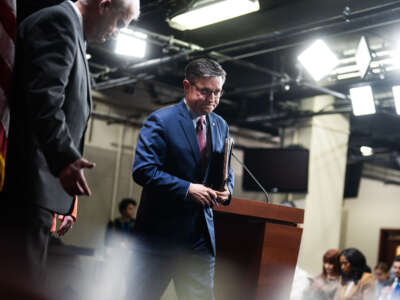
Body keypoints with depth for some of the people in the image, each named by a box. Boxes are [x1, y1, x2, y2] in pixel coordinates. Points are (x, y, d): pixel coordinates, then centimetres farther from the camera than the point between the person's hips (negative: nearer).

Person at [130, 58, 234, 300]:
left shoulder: (220, 126, 12)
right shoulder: (161, 120, -9)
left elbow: (225, 171, 20)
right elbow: (143, 169, -17)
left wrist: (226, 189, -3)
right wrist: (187, 189, -22)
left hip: (201, 234, 6)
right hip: (161, 229, -5)